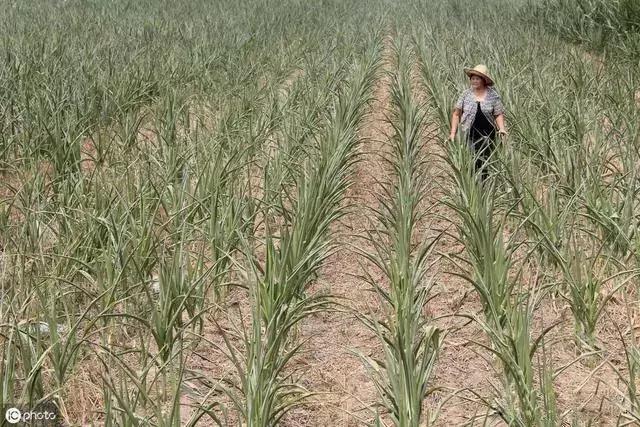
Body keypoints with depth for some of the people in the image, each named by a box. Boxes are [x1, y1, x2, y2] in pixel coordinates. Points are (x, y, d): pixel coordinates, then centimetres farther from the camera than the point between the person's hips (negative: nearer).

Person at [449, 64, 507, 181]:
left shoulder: (493, 95, 1)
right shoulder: (466, 94, 2)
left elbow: (498, 114, 4)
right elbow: (456, 113, 5)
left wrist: (502, 129, -12)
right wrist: (453, 132, -1)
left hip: (487, 136, 0)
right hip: (469, 135, 0)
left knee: (485, 163, 3)